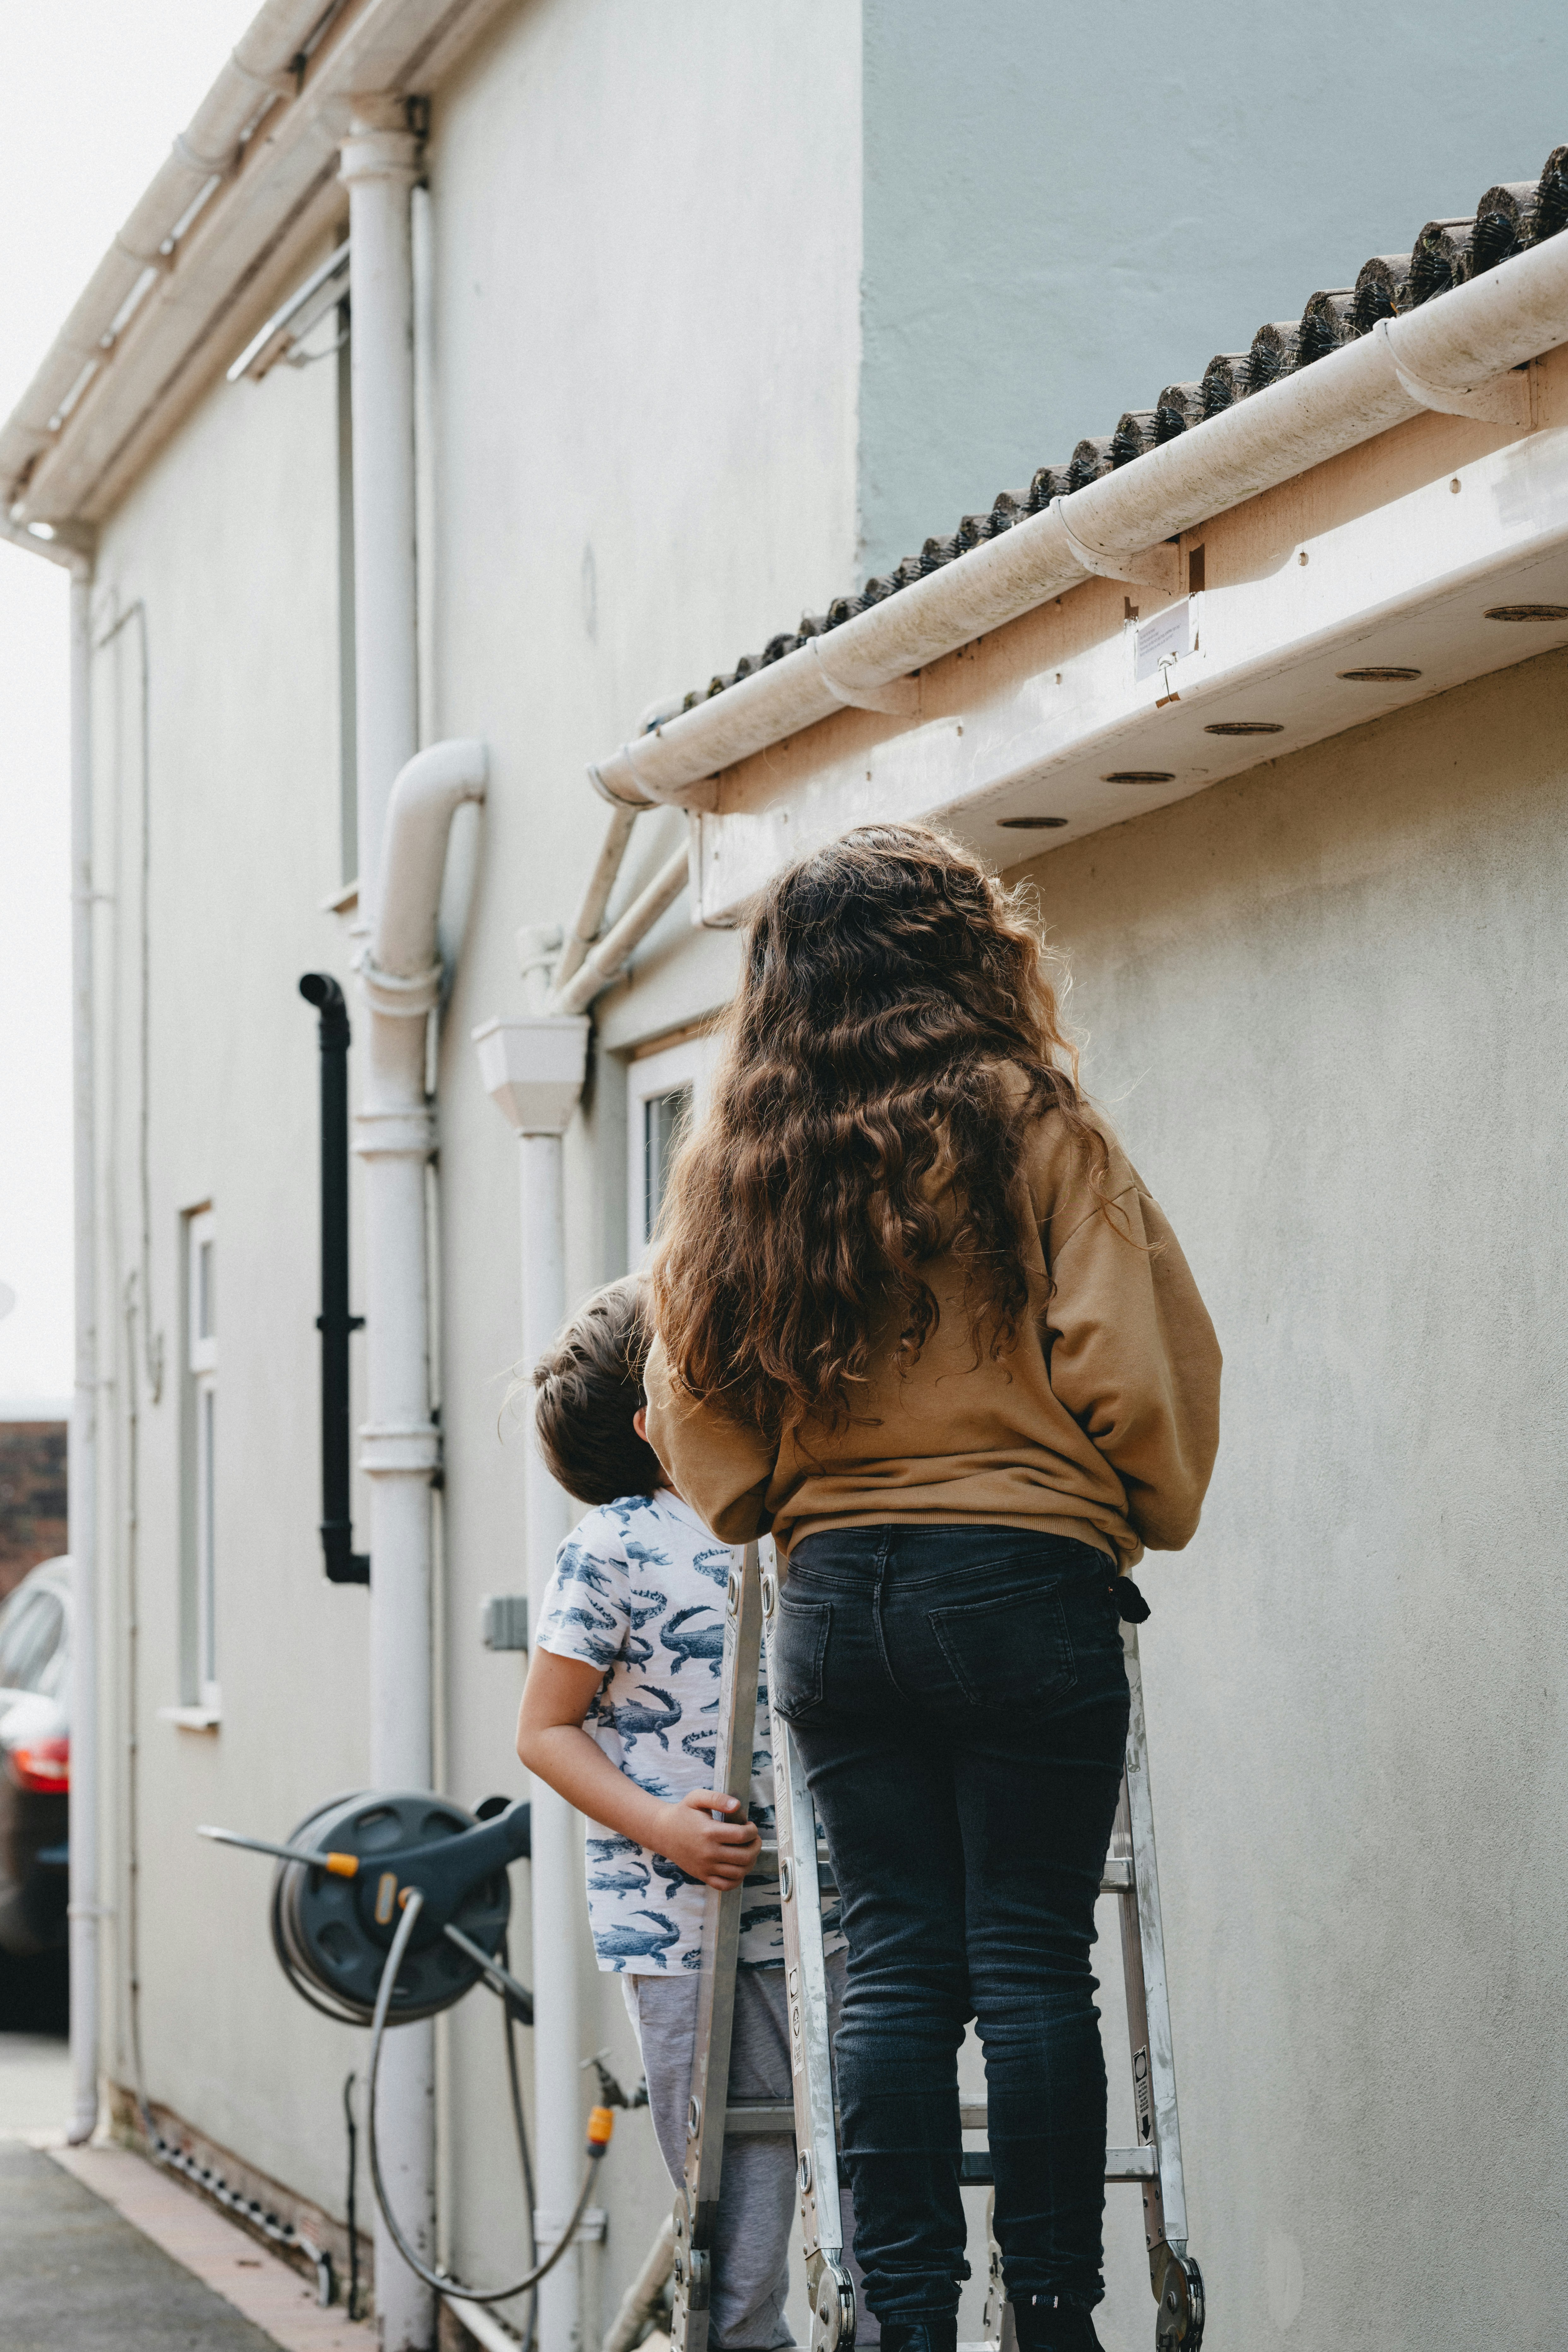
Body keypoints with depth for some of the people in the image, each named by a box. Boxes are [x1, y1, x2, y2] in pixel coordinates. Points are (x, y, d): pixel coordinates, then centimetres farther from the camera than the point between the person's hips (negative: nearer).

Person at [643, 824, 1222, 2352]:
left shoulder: (731, 1168, 8)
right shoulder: (1028, 1134, -4)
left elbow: (691, 1404, 11)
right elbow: (1130, 1368, -7)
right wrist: (1152, 1516, 9)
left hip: (833, 1595, 4)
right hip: (1023, 1582, -4)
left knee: (894, 1964, 6)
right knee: (1030, 1962, -1)